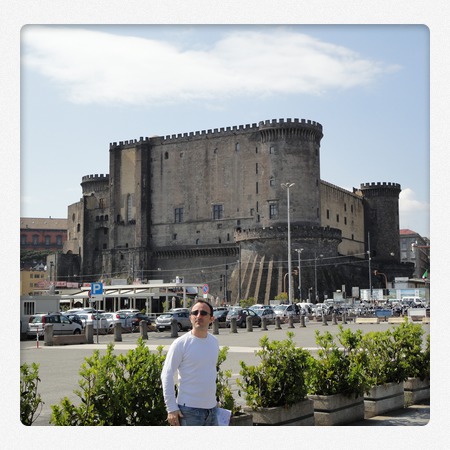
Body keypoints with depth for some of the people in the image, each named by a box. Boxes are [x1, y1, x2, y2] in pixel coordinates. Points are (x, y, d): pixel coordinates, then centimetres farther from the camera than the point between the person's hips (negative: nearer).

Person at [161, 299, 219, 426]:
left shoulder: (214, 341, 8)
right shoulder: (181, 343, -11)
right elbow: (167, 376, -11)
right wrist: (171, 408, -15)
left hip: (211, 407, 7)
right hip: (189, 410, -6)